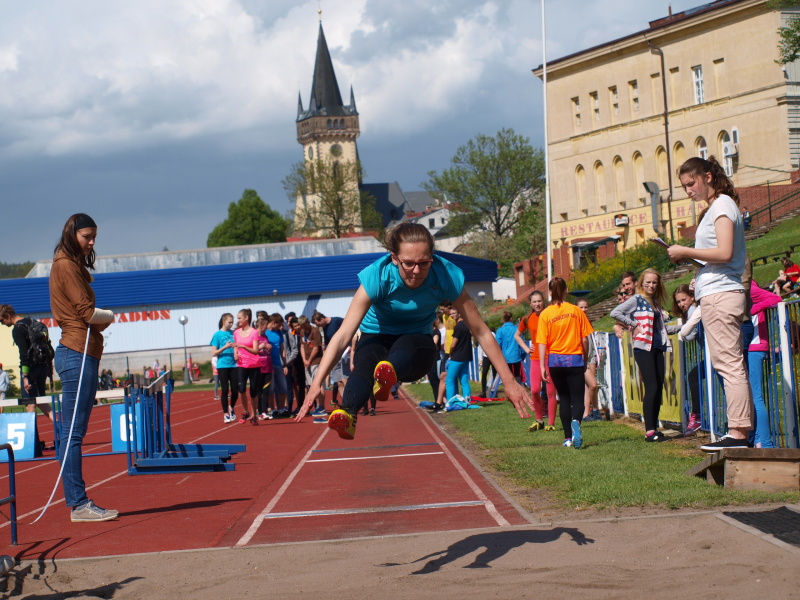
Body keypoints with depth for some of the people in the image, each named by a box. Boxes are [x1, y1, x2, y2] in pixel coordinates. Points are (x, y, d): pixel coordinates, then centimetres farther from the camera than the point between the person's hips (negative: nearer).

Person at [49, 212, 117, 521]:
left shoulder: (73, 266, 21)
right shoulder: (66, 265, -8)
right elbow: (87, 312, -13)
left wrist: (100, 319, -1)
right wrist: (110, 316, 5)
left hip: (83, 354, 10)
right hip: (77, 353, -10)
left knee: (73, 433, 9)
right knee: (73, 433, -8)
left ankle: (79, 503, 12)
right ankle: (78, 504, -8)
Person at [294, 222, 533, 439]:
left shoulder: (446, 275, -21)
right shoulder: (377, 276, -24)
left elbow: (481, 332, -12)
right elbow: (343, 335, -28)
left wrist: (509, 381, -13)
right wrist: (317, 383, -37)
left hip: (418, 345, 1)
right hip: (376, 339, -1)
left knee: (404, 347, -38)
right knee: (365, 364, -39)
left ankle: (389, 373, -70)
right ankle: (347, 415, -66)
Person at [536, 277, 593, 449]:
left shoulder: (545, 314, -4)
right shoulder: (576, 311, -2)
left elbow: (542, 343, -8)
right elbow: (584, 339, 1)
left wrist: (542, 366, -6)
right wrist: (585, 359, 13)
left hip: (555, 360, 1)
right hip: (575, 359, -1)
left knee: (564, 398, 12)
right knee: (577, 397, 1)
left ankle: (568, 438, 12)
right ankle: (576, 421, -30)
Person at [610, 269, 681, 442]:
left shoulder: (656, 302, 19)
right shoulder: (637, 299, -1)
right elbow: (615, 313, -12)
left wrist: (681, 326, 16)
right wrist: (633, 324, -11)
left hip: (657, 348, 7)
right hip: (643, 348, -7)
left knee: (659, 388, 4)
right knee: (652, 387, -13)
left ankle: (655, 428, 10)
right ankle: (649, 431, -13)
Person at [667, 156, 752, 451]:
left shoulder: (722, 205, -7)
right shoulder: (716, 207, 21)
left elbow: (724, 252, -19)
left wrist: (686, 252, -11)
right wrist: (688, 256, 10)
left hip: (719, 294, -10)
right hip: (717, 295, 10)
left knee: (729, 364, -11)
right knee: (730, 364, 8)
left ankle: (738, 433, -13)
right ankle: (741, 431, 8)